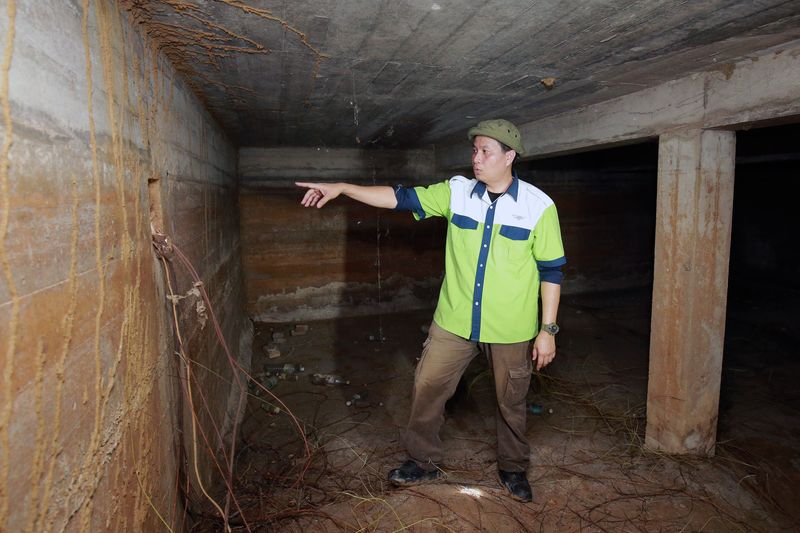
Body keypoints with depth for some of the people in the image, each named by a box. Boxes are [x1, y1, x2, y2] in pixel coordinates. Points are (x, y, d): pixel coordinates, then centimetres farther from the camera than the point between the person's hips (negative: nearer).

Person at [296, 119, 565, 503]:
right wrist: (341, 188, -12)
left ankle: (513, 468, 41)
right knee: (427, 386, 8)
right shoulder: (456, 192, -3)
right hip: (454, 321, 3)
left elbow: (551, 270, -6)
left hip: (511, 329, -2)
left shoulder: (538, 206, -10)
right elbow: (401, 197, -4)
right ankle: (423, 462, 32)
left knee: (511, 402, 15)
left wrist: (548, 330, -7)